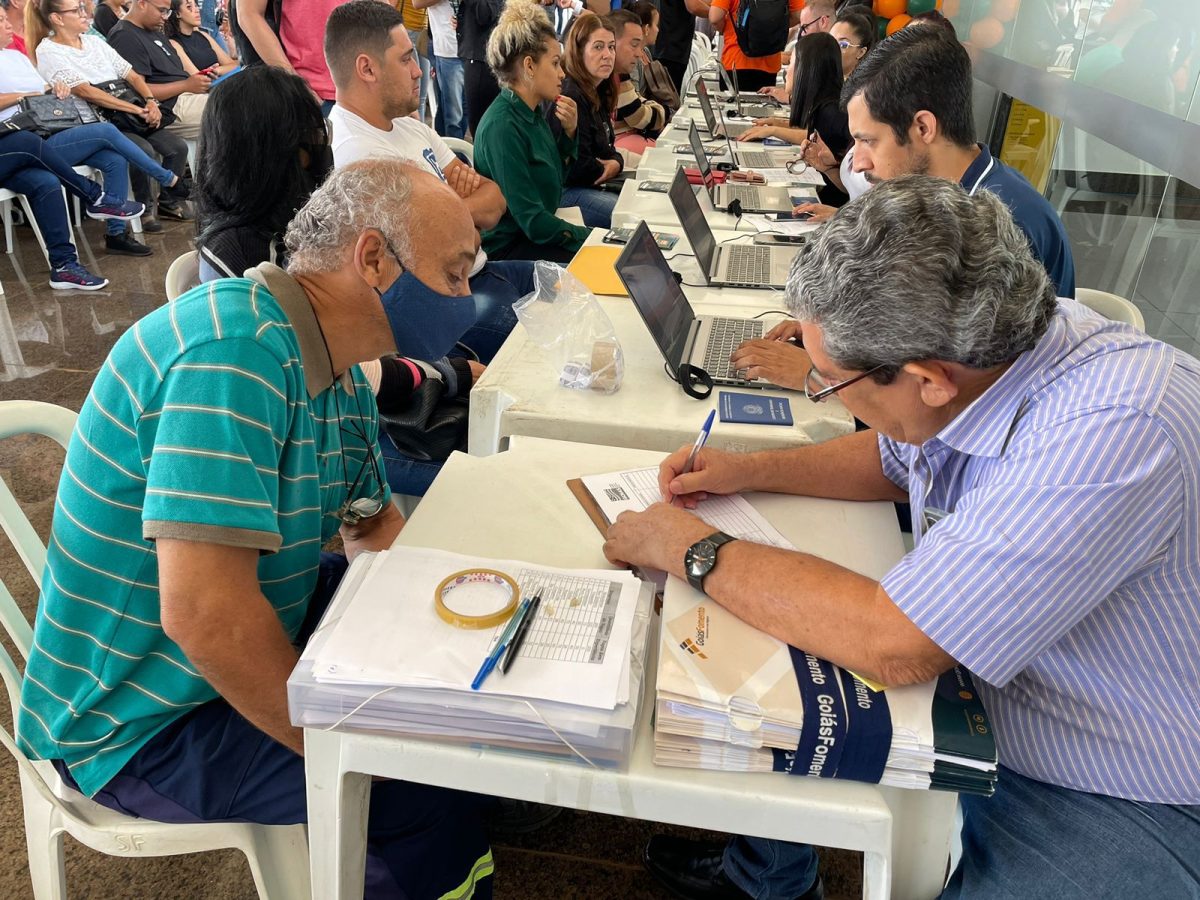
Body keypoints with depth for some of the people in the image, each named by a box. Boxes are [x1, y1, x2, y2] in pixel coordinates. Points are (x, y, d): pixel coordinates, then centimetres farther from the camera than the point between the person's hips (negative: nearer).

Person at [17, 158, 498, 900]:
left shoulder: (341, 369, -1)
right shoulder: (237, 351, -31)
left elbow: (374, 524, 8)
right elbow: (203, 615, -36)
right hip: (141, 725, -9)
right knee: (434, 795, -20)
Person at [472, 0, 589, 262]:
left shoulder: (530, 114, 4)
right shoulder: (502, 127, -21)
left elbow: (554, 177, 15)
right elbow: (532, 221, -23)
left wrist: (569, 132, -1)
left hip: (537, 235, 9)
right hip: (509, 248, -9)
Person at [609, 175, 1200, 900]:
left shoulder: (1113, 432, -35)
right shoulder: (979, 346, -10)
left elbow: (893, 645, -34)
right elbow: (894, 462, 12)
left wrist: (691, 550, -23)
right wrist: (752, 471, 0)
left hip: (1123, 806, -7)